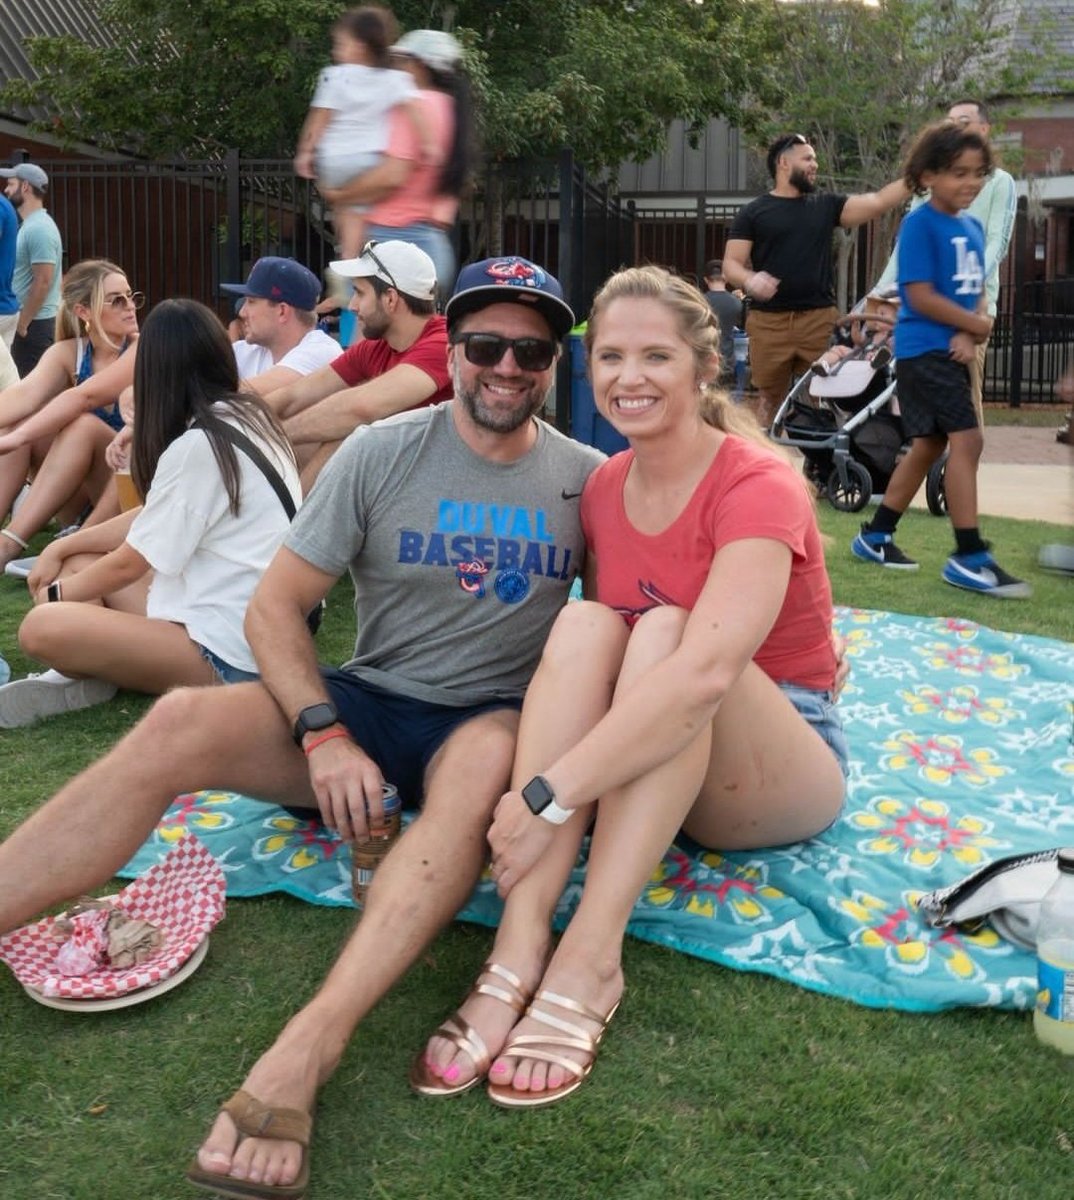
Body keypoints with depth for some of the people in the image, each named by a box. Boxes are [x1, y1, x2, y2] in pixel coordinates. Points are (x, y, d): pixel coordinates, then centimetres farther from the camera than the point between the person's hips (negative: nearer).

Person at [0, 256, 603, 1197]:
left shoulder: (588, 479, 2)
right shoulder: (381, 454, -1)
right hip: (367, 700, 1)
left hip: (491, 722, -1)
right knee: (182, 722, -25)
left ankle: (302, 1057, -47)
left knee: (488, 760, -38)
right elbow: (274, 607, -1)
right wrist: (325, 735, -14)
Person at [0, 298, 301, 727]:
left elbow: (130, 562, -9)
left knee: (42, 628, -23)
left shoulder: (196, 446, -19)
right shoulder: (248, 415, 7)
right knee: (78, 563, 15)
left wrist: (56, 594, 9)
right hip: (264, 630, 10)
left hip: (233, 651, -10)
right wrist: (62, 547, 14)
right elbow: (153, 519, 16)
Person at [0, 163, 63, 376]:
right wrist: (21, 322, 16)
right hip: (30, 321, 10)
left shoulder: (39, 228, -16)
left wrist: (22, 324, -18)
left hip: (34, 324, -10)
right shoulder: (29, 225, 16)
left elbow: (43, 282, -21)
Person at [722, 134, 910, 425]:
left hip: (819, 319, 2)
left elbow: (877, 202, 5)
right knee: (770, 397, 6)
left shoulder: (826, 205, 13)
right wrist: (749, 280, -21)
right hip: (769, 322, -2)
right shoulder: (753, 213, 5)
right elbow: (730, 264, 0)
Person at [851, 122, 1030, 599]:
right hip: (923, 349, -9)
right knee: (966, 439, -14)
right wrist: (979, 325, -9)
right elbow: (921, 297, -18)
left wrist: (970, 336, -9)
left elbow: (977, 291, 12)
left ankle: (875, 536, 22)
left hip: (952, 351, 9)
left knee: (928, 445, 12)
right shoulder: (920, 224, -11)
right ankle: (969, 557, -11)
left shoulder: (973, 227, 12)